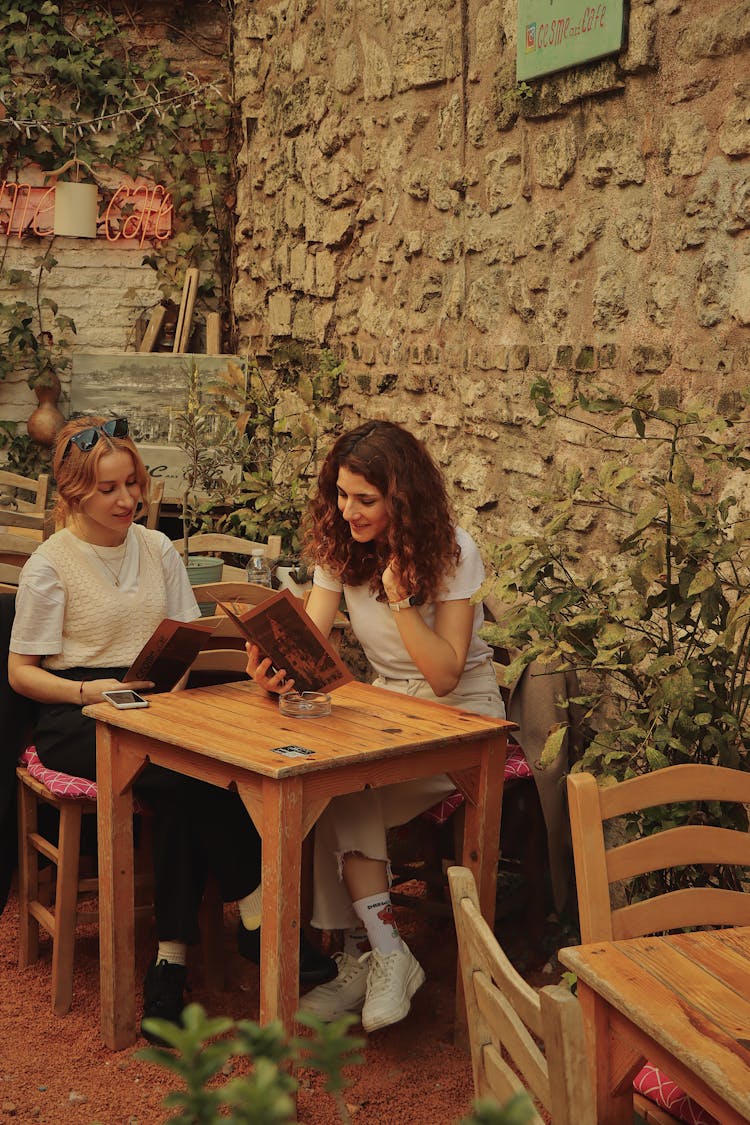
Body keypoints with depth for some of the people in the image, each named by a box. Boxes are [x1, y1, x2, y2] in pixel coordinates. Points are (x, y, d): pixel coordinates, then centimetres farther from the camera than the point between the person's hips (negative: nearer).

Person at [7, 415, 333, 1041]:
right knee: (187, 776, -32)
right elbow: (21, 672, -1)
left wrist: (174, 685, -8)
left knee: (184, 794, -30)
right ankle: (257, 918, -21)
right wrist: (91, 690, -19)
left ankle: (171, 964, -24)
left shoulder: (157, 548, 12)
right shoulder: (50, 564, -2)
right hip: (75, 718, -4)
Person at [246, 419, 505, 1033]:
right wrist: (278, 666, -35)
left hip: (462, 713, -4)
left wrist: (400, 593, -28)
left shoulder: (451, 551, -15)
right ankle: (385, 953, -24)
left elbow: (445, 675, -21)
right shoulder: (341, 547, -1)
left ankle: (365, 952, -14)